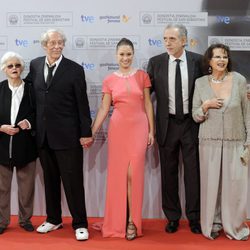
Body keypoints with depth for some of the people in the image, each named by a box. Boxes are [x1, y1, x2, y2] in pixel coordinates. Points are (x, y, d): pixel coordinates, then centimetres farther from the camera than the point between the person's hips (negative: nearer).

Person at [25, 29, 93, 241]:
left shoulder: (75, 69, -6)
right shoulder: (35, 65, 7)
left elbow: (82, 103, -6)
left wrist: (86, 133, -8)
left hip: (67, 135, -4)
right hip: (43, 135, 4)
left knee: (73, 181, 1)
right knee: (50, 179, 15)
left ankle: (80, 224, 13)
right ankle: (53, 219, 30)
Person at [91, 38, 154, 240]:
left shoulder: (142, 76, 4)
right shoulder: (109, 81, 4)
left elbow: (148, 104, 5)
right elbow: (104, 109, 4)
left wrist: (151, 131, 1)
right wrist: (91, 133, -2)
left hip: (139, 128, -1)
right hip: (118, 128, 1)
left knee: (133, 173, -5)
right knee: (117, 174, 5)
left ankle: (132, 221, 8)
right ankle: (118, 221, 19)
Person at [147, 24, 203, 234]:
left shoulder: (198, 61, -2)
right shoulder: (155, 62, 0)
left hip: (191, 123, -1)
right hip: (167, 124, 1)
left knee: (193, 171, 6)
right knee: (168, 173, 9)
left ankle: (194, 217, 21)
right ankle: (172, 217, 24)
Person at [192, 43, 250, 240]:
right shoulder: (201, 83, 1)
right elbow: (195, 117, 6)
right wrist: (205, 105, -14)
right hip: (210, 142, 1)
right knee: (211, 183, 6)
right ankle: (213, 224, 23)